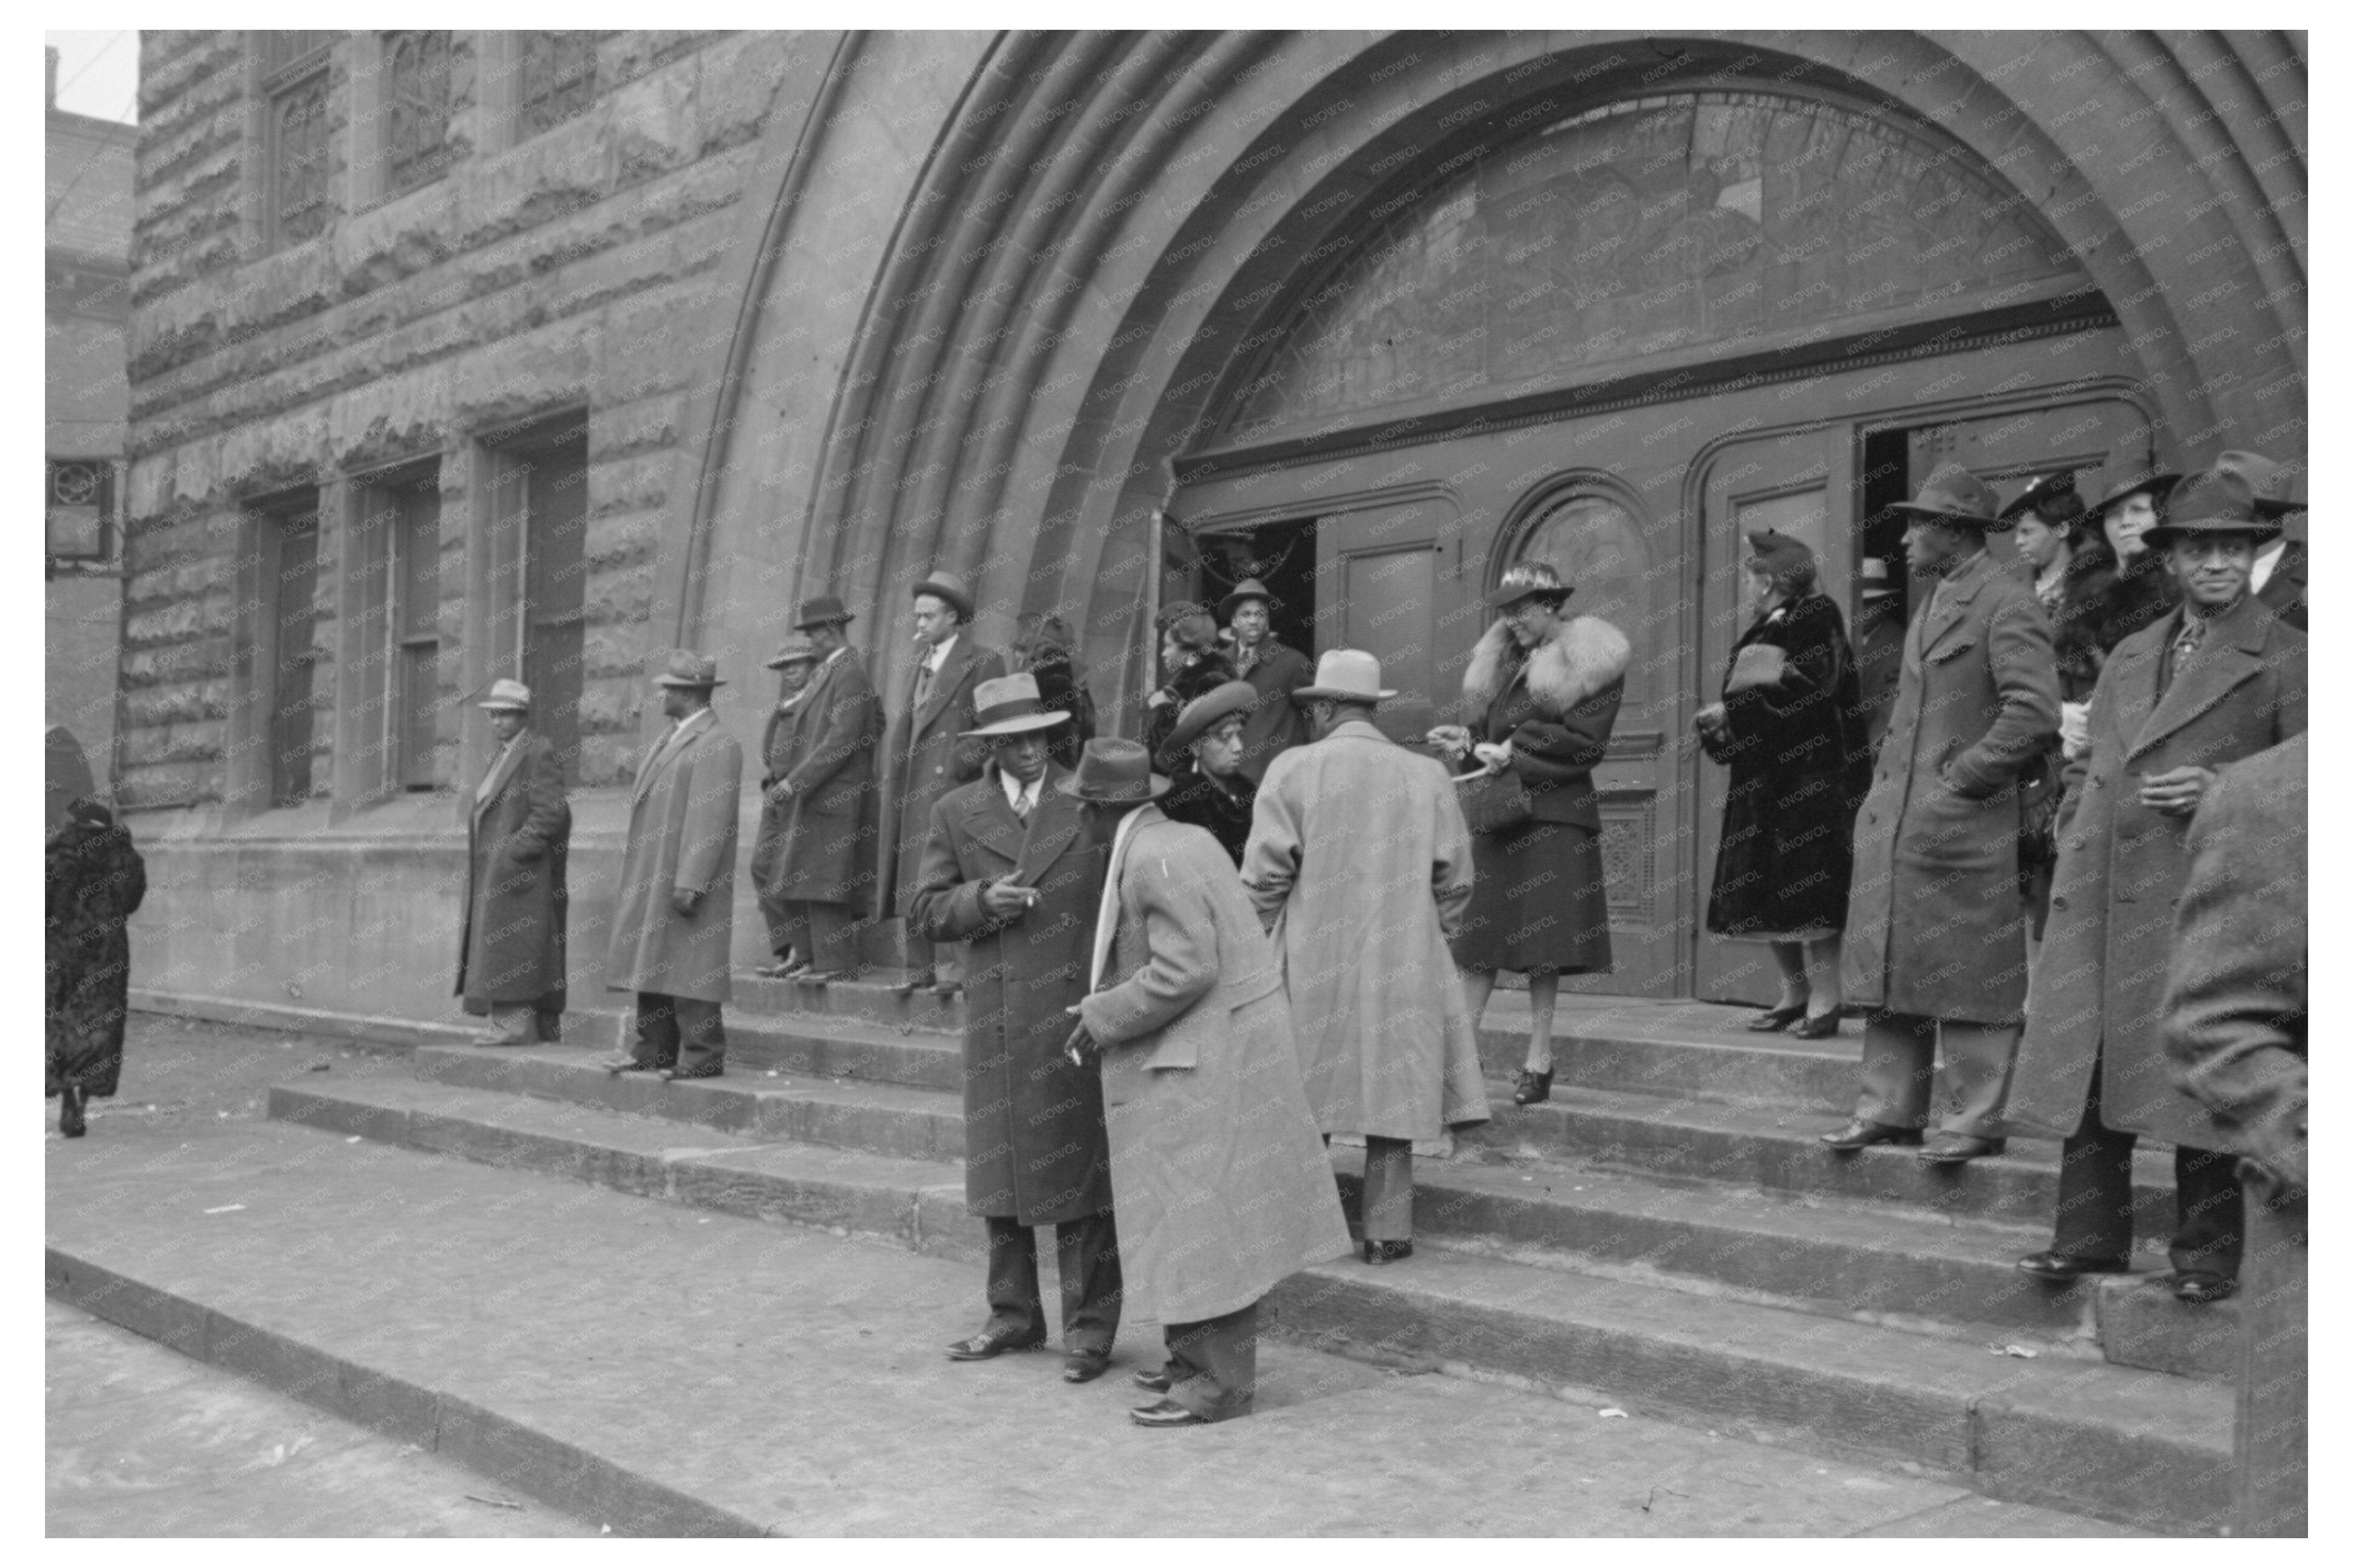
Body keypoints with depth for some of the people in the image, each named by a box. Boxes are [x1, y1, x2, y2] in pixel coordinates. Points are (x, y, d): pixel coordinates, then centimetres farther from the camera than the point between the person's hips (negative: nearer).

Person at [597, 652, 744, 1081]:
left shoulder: (717, 746, -13)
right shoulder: (670, 740, 19)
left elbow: (710, 821, -20)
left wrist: (689, 883, -24)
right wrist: (633, 878, 18)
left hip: (686, 885, -10)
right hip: (651, 883, 10)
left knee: (688, 969, -7)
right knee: (651, 963, 12)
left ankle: (702, 1056, -2)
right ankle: (653, 1050, 19)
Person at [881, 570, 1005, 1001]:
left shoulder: (984, 662, -4)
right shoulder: (923, 665, 20)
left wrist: (957, 763, -14)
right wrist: (894, 771, 11)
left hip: (953, 786, -8)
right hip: (913, 790, 8)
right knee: (910, 882, 8)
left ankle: (951, 968, -7)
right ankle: (919, 968, 14)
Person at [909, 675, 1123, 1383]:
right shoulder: (956, 813, 8)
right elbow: (929, 910, 8)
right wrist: (982, 900, -12)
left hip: (1080, 1011, -3)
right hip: (997, 1017, 3)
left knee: (1081, 1163, 0)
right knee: (999, 1164, 11)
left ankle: (1089, 1325, 9)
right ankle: (1013, 1312, 26)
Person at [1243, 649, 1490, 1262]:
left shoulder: (1293, 769, -6)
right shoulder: (1426, 775, 1)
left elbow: (1264, 873, -7)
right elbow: (1454, 878, 3)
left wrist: (1263, 938, 8)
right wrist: (1430, 938, 16)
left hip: (1312, 965, -1)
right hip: (1403, 967, 1)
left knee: (1307, 1098, 9)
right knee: (1392, 1094, 7)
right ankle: (1387, 1233, 10)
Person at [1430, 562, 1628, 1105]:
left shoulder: (1591, 663, -3)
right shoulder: (1505, 661, 17)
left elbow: (1584, 744, -10)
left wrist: (1514, 753, -12)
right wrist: (1467, 740, -1)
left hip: (1555, 815, -5)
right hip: (1497, 813, 6)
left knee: (1542, 943, -3)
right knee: (1478, 936, 1)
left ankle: (1538, 1061, 4)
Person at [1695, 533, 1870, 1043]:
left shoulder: (1814, 619, -7)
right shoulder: (1760, 632, 18)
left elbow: (1805, 695, -18)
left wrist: (1732, 711, -13)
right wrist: (1720, 722, 1)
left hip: (1804, 776, -8)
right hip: (1760, 779, 8)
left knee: (1806, 893, -9)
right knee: (1763, 895, 7)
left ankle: (1824, 1001, -4)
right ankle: (1794, 994, 16)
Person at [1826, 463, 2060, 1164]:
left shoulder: (2006, 603, -11)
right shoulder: (1935, 602, 17)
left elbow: (2035, 713, -19)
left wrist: (1961, 781, -16)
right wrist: (1888, 787, 15)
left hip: (1962, 824, -9)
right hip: (1894, 819, 9)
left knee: (1967, 977, -1)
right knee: (1890, 973, 11)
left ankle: (1974, 1120, 8)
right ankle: (1889, 1109, 19)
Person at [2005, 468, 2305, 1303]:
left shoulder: (2284, 657, 2)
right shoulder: (2129, 656, 18)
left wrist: (2221, 789, -13)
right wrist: (2075, 848, 10)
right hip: (2100, 895, 5)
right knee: (2088, 1066, 6)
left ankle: (2206, 1255, 11)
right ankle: (2089, 1236, 16)